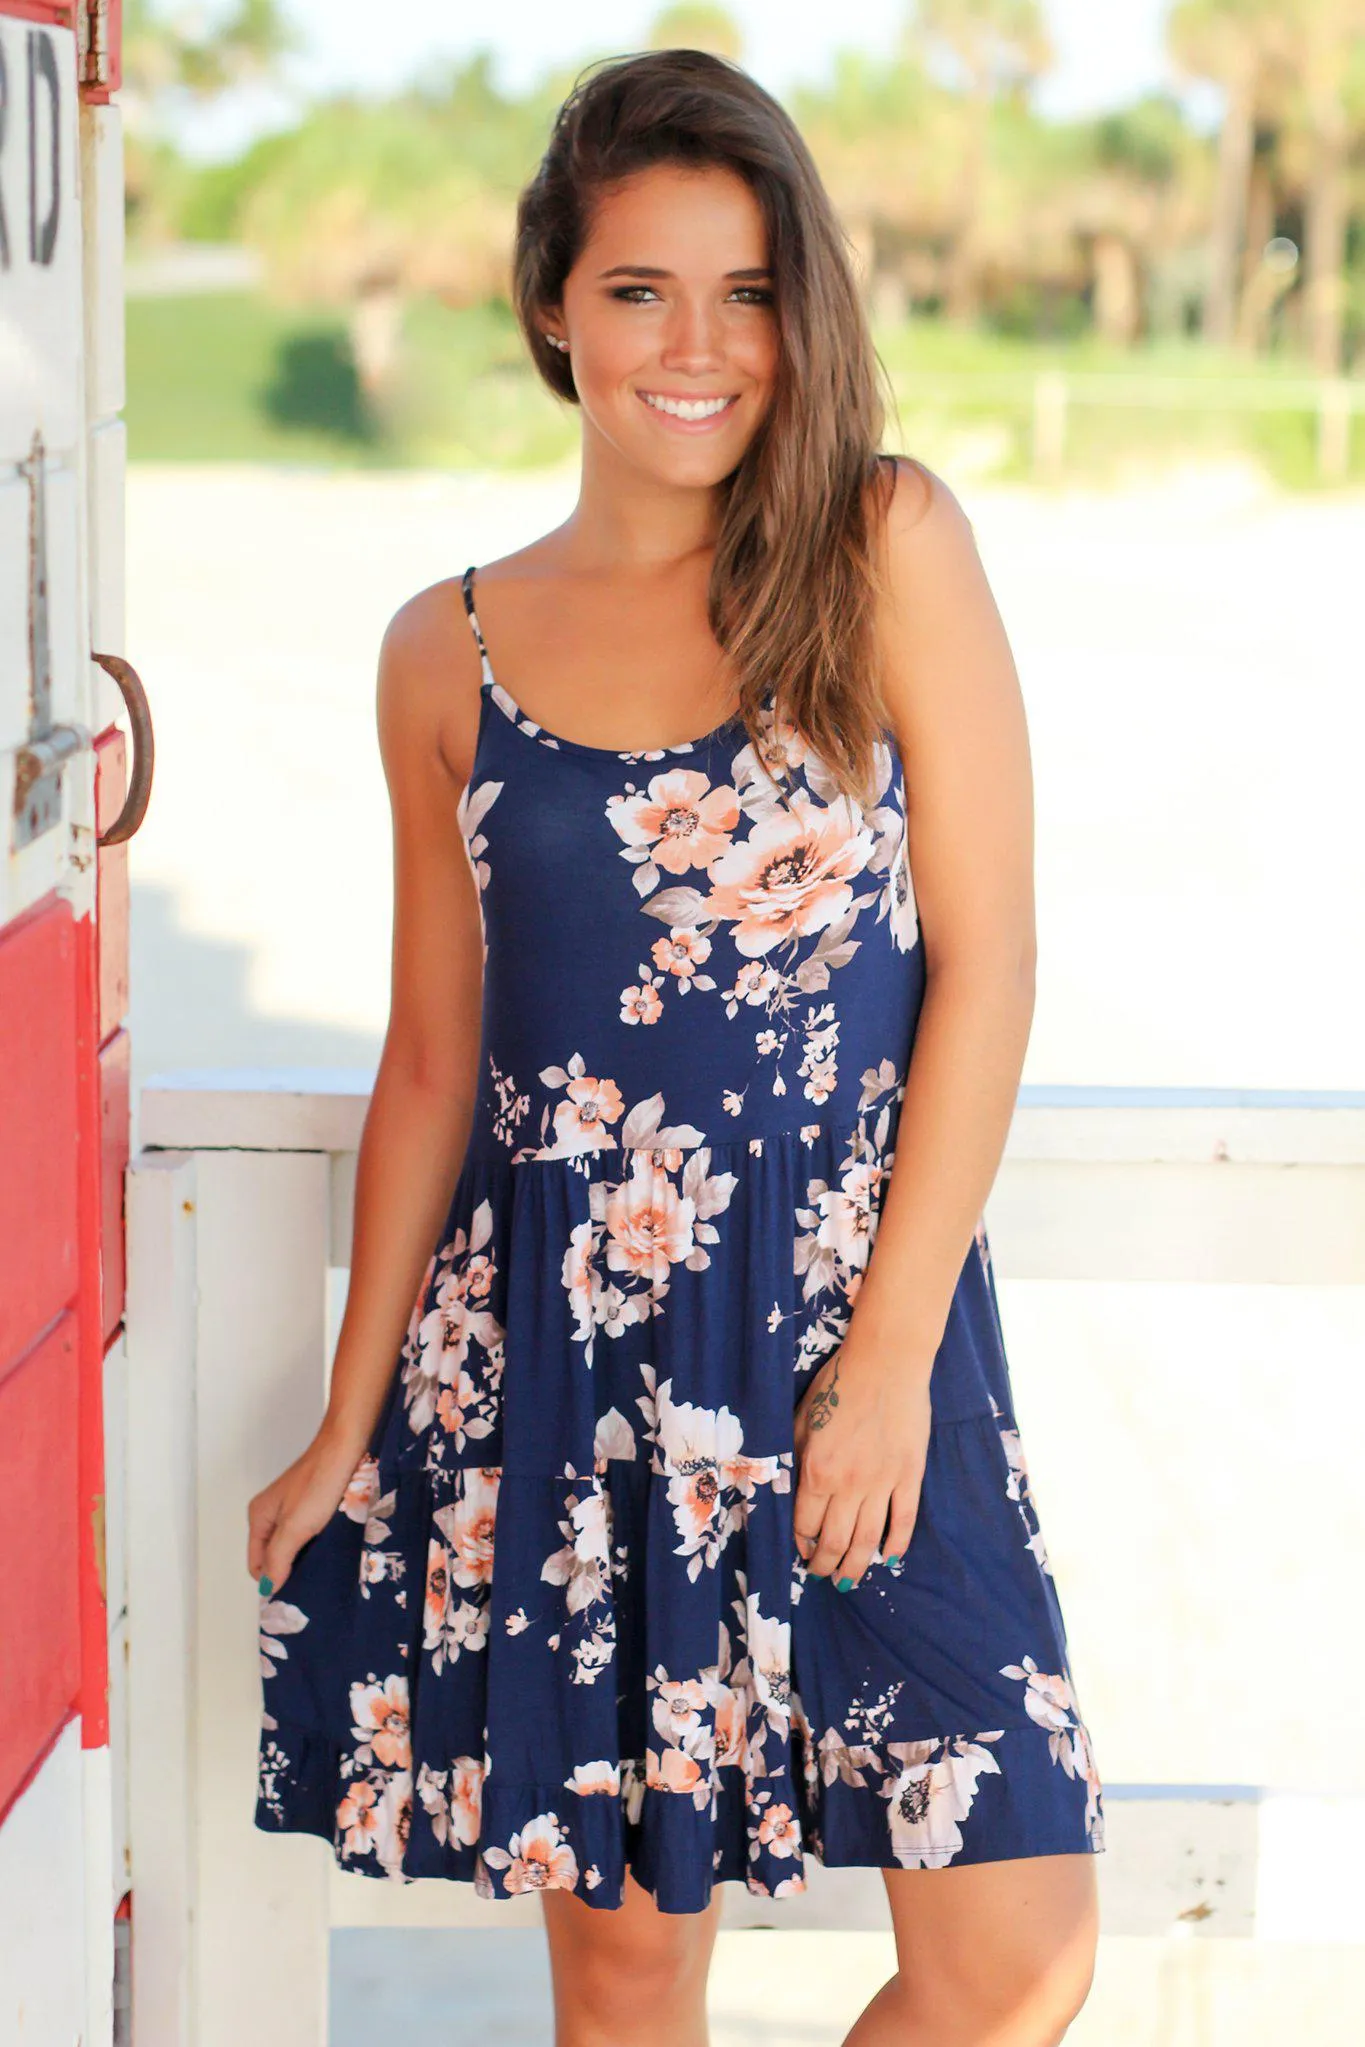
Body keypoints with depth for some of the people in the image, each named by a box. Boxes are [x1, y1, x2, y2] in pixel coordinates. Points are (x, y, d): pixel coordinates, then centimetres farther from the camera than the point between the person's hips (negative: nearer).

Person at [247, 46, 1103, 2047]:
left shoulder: (890, 548, -2)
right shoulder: (451, 655, 5)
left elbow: (988, 963, -5)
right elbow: (433, 1060, 12)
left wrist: (889, 1356, -9)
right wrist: (352, 1426, 12)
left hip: (859, 1325, -1)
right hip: (552, 1351, 2)